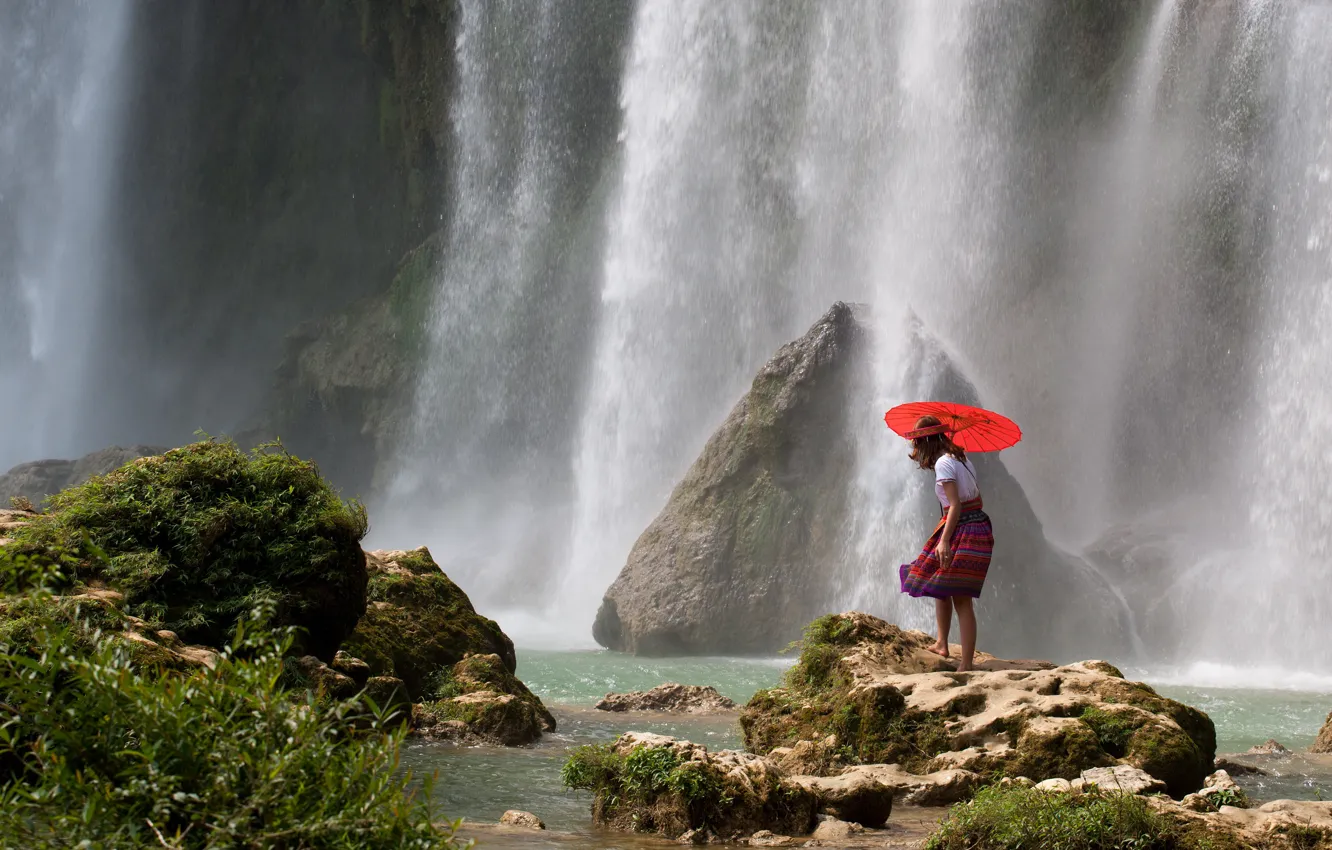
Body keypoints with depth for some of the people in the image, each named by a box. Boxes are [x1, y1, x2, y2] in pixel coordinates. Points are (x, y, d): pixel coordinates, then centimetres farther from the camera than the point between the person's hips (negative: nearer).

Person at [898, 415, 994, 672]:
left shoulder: (943, 463, -12)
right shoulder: (963, 460, 14)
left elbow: (955, 505, -20)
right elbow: (976, 496, 16)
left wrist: (945, 541, -24)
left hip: (962, 531, -9)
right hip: (980, 528, 9)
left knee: (961, 599, -7)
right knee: (941, 587, 20)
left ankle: (966, 664, -7)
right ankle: (942, 644, 23)